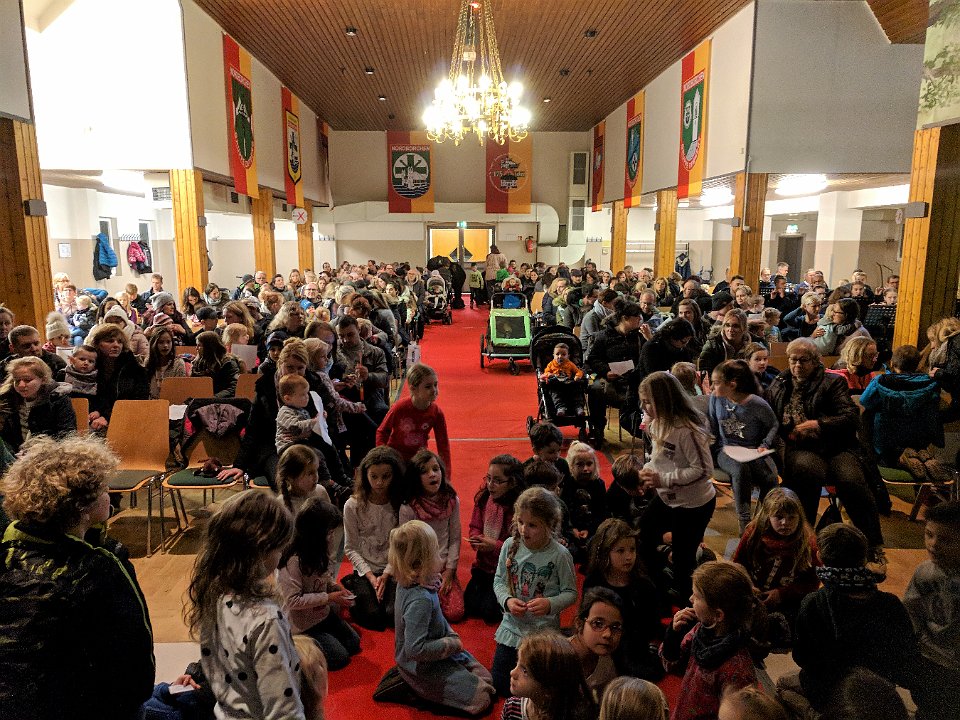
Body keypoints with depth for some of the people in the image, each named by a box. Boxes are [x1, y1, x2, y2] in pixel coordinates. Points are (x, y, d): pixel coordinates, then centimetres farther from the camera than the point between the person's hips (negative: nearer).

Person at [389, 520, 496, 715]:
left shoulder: (407, 582, -7)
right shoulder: (420, 600, -35)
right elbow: (415, 649, -33)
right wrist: (451, 644, -22)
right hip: (423, 667, -9)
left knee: (485, 678, 15)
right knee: (481, 699, -4)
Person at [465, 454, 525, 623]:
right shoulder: (484, 497, -3)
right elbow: (475, 526, 8)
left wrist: (495, 546, -26)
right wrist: (476, 539, -14)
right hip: (484, 565, 6)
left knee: (490, 612, -9)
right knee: (469, 606, 1)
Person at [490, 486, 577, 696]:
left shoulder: (560, 555, -18)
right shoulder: (510, 545, -8)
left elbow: (570, 593, -9)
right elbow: (499, 581, 1)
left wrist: (550, 604, -26)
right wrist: (507, 600, -17)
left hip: (544, 632, -3)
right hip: (512, 628, 3)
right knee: (499, 685, 14)